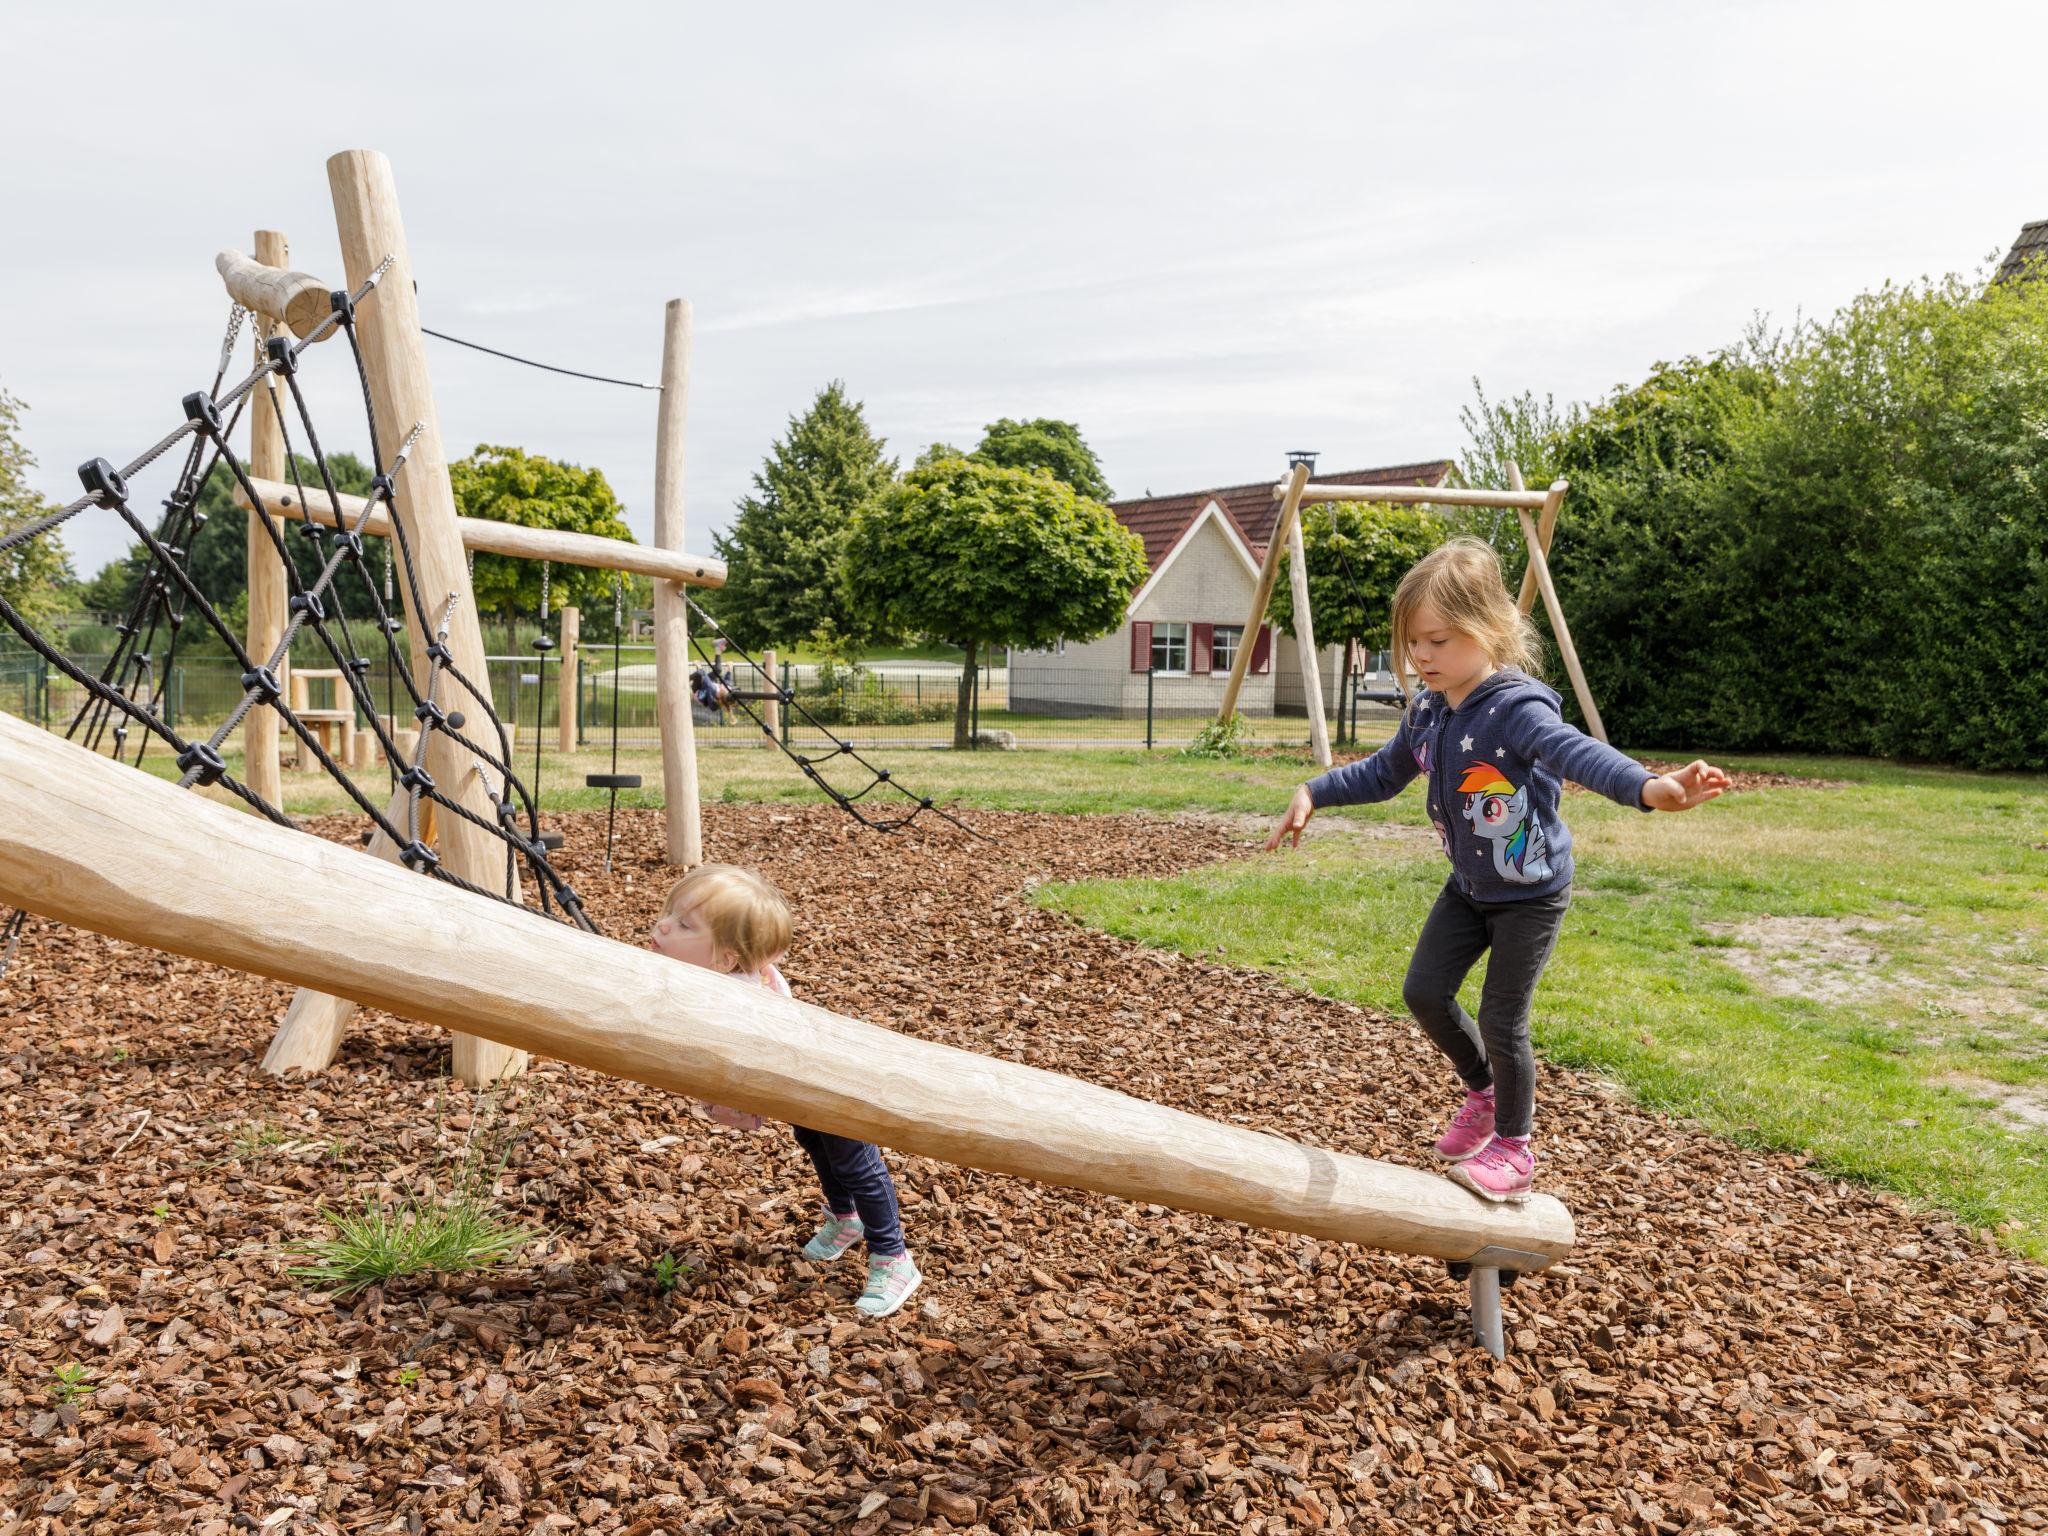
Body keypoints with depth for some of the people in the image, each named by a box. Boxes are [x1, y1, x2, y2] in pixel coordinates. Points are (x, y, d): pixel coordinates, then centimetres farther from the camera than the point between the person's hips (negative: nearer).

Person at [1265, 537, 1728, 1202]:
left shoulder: (1517, 707, -29)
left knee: (1501, 1020, -2)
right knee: (1424, 991, 6)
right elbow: (1382, 773, 14)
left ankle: (1514, 1145, 22)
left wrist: (1651, 787, -66)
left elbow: (1578, 752, -48)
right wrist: (1313, 793, 10)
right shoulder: (1426, 712, -4)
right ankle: (1483, 1090, 34)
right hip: (1469, 886, 7)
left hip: (1531, 893, -7)